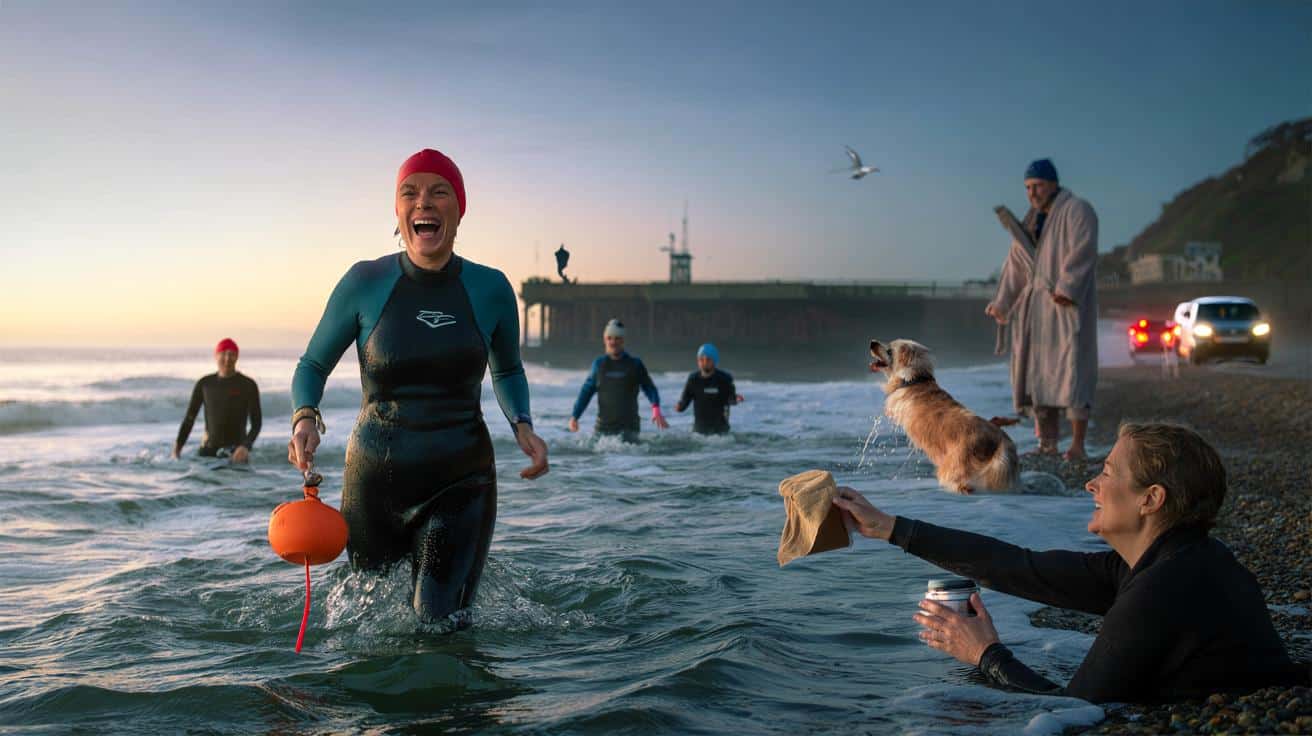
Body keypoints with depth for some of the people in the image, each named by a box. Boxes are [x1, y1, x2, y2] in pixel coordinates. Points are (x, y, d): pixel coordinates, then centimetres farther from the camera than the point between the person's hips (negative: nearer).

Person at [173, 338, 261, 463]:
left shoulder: (248, 385, -1)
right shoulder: (204, 384, 8)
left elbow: (256, 423, -4)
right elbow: (189, 417, 12)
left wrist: (246, 447, -20)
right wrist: (178, 444, -1)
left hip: (236, 451, -3)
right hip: (209, 449, 3)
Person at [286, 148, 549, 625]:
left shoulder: (490, 289, -3)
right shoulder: (365, 283, -7)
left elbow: (508, 371, 15)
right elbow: (313, 365, 5)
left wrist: (522, 425, -5)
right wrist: (305, 417, -17)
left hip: (461, 481, 0)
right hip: (376, 477, 1)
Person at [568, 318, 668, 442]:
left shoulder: (635, 364, 4)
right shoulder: (599, 364, 10)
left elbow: (649, 388, 1)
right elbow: (586, 392, 15)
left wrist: (656, 408, -18)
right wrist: (574, 416, 8)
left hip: (628, 427, -2)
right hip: (603, 427, 2)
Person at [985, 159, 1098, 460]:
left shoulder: (1077, 210, -6)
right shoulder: (1031, 221, 16)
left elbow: (1081, 252, -18)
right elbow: (1016, 264, 17)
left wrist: (1066, 288, -28)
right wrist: (1001, 302, 13)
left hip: (1070, 302, -7)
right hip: (1036, 305, 7)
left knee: (1071, 369, -14)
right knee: (1036, 370, 3)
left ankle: (1077, 445, -15)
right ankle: (1047, 443, 6)